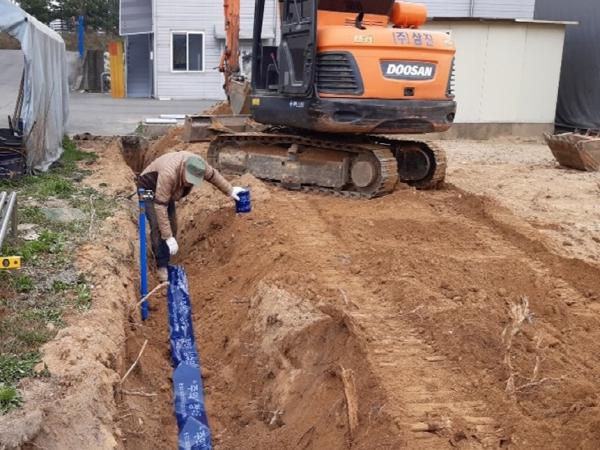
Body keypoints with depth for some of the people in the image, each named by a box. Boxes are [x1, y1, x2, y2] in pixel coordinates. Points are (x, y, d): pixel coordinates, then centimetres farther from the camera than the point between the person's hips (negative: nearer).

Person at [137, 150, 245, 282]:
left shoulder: (197, 165, -25)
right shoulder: (169, 174, -44)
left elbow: (212, 175, -1)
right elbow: (160, 207, -42)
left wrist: (230, 190, 8)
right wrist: (168, 237, -43)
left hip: (166, 191, 7)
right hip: (149, 189, -7)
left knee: (171, 226, 3)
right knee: (158, 228, -18)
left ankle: (167, 261, 13)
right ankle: (162, 267, -12)